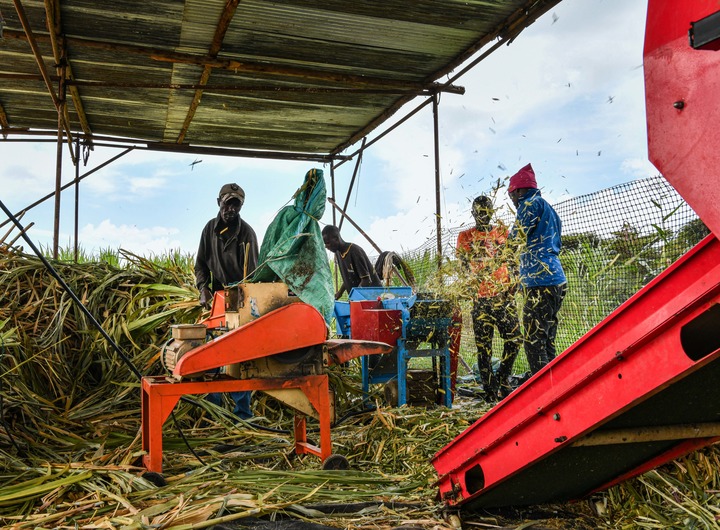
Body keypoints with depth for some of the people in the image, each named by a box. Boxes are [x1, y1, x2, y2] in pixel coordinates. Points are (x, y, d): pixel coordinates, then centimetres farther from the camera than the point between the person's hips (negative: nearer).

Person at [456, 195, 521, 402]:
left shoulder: (502, 232, 13)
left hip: (504, 295, 2)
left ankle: (503, 379, 19)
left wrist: (513, 285, 2)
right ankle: (490, 388, 10)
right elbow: (464, 265, 0)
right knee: (483, 345, 0)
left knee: (514, 339, -1)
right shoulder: (465, 236, 7)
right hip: (481, 298, -2)